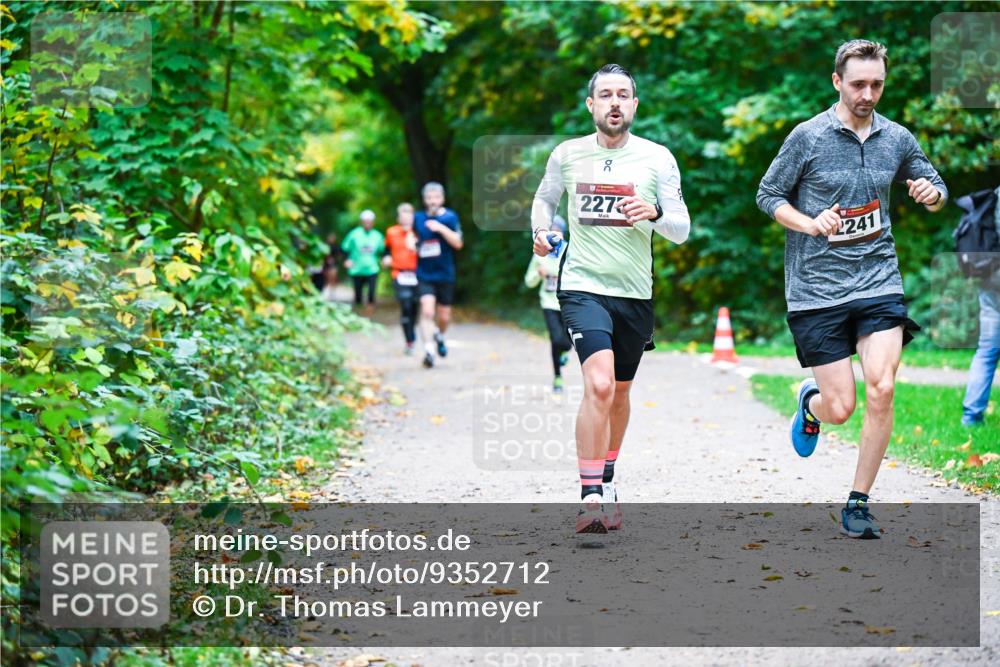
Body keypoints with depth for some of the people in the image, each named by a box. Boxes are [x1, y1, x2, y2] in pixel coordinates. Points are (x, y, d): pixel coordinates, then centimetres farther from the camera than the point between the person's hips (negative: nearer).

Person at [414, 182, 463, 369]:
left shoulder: (450, 217, -4)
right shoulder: (418, 218, 3)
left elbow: (458, 243, -14)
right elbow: (413, 236, 23)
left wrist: (441, 228, -24)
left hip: (445, 275, 0)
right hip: (424, 275, 0)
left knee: (444, 317, 10)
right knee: (427, 311, -18)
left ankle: (439, 336, 43)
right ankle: (429, 350, -18)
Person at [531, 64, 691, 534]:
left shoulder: (657, 158, 0)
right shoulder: (567, 155, 2)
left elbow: (681, 231, -1)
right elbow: (545, 197, 22)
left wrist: (654, 213, -21)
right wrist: (541, 231, 2)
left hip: (635, 292, 2)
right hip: (582, 286, -2)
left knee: (619, 393, 16)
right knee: (599, 385, -22)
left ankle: (606, 482, 39)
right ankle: (591, 498, -19)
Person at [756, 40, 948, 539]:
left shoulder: (897, 139, 6)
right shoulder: (808, 137, -5)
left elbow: (935, 188, 20)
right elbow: (768, 195, 2)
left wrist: (932, 194, -5)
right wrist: (809, 223, -16)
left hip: (878, 279, 3)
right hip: (817, 288, -2)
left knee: (881, 389, -15)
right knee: (840, 408, -4)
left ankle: (858, 503, 1)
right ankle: (810, 402, 36)